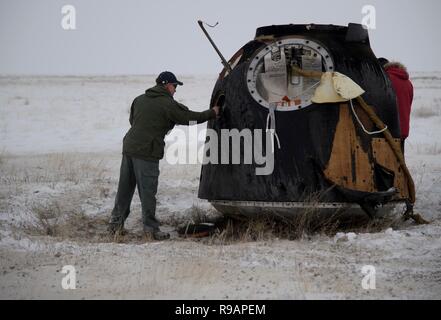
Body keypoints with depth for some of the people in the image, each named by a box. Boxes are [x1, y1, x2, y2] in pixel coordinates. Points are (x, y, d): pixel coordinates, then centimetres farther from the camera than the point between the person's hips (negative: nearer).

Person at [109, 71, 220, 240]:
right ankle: (151, 228, 2)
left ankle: (116, 223, 18)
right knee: (147, 191, -2)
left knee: (124, 189, 13)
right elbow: (189, 117, -4)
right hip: (147, 152, -7)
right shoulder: (167, 104, -6)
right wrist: (212, 113, 10)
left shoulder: (139, 99, 16)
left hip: (129, 147, 7)